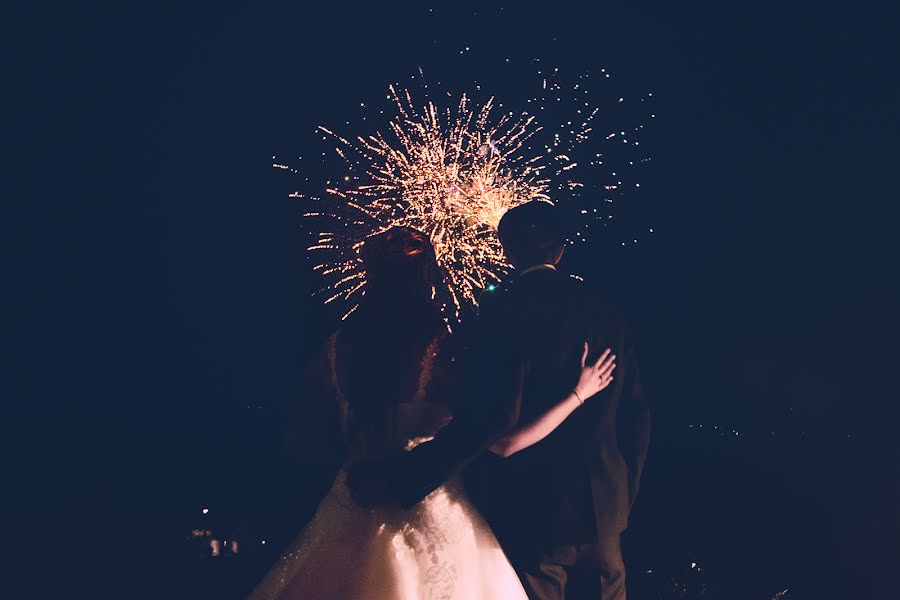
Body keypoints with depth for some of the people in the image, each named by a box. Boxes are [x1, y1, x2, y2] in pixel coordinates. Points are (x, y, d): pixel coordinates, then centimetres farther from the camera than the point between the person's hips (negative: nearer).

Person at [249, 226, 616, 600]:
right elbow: (504, 443, -18)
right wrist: (579, 393, -7)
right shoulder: (442, 354, -20)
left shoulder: (335, 350, -10)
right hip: (433, 524, -3)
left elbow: (305, 443, -2)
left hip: (354, 518, 3)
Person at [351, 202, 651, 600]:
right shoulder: (607, 313, 5)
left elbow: (493, 414, -25)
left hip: (534, 513, -6)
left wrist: (397, 479, -24)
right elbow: (636, 416, 7)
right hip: (604, 509, 6)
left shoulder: (506, 307, -14)